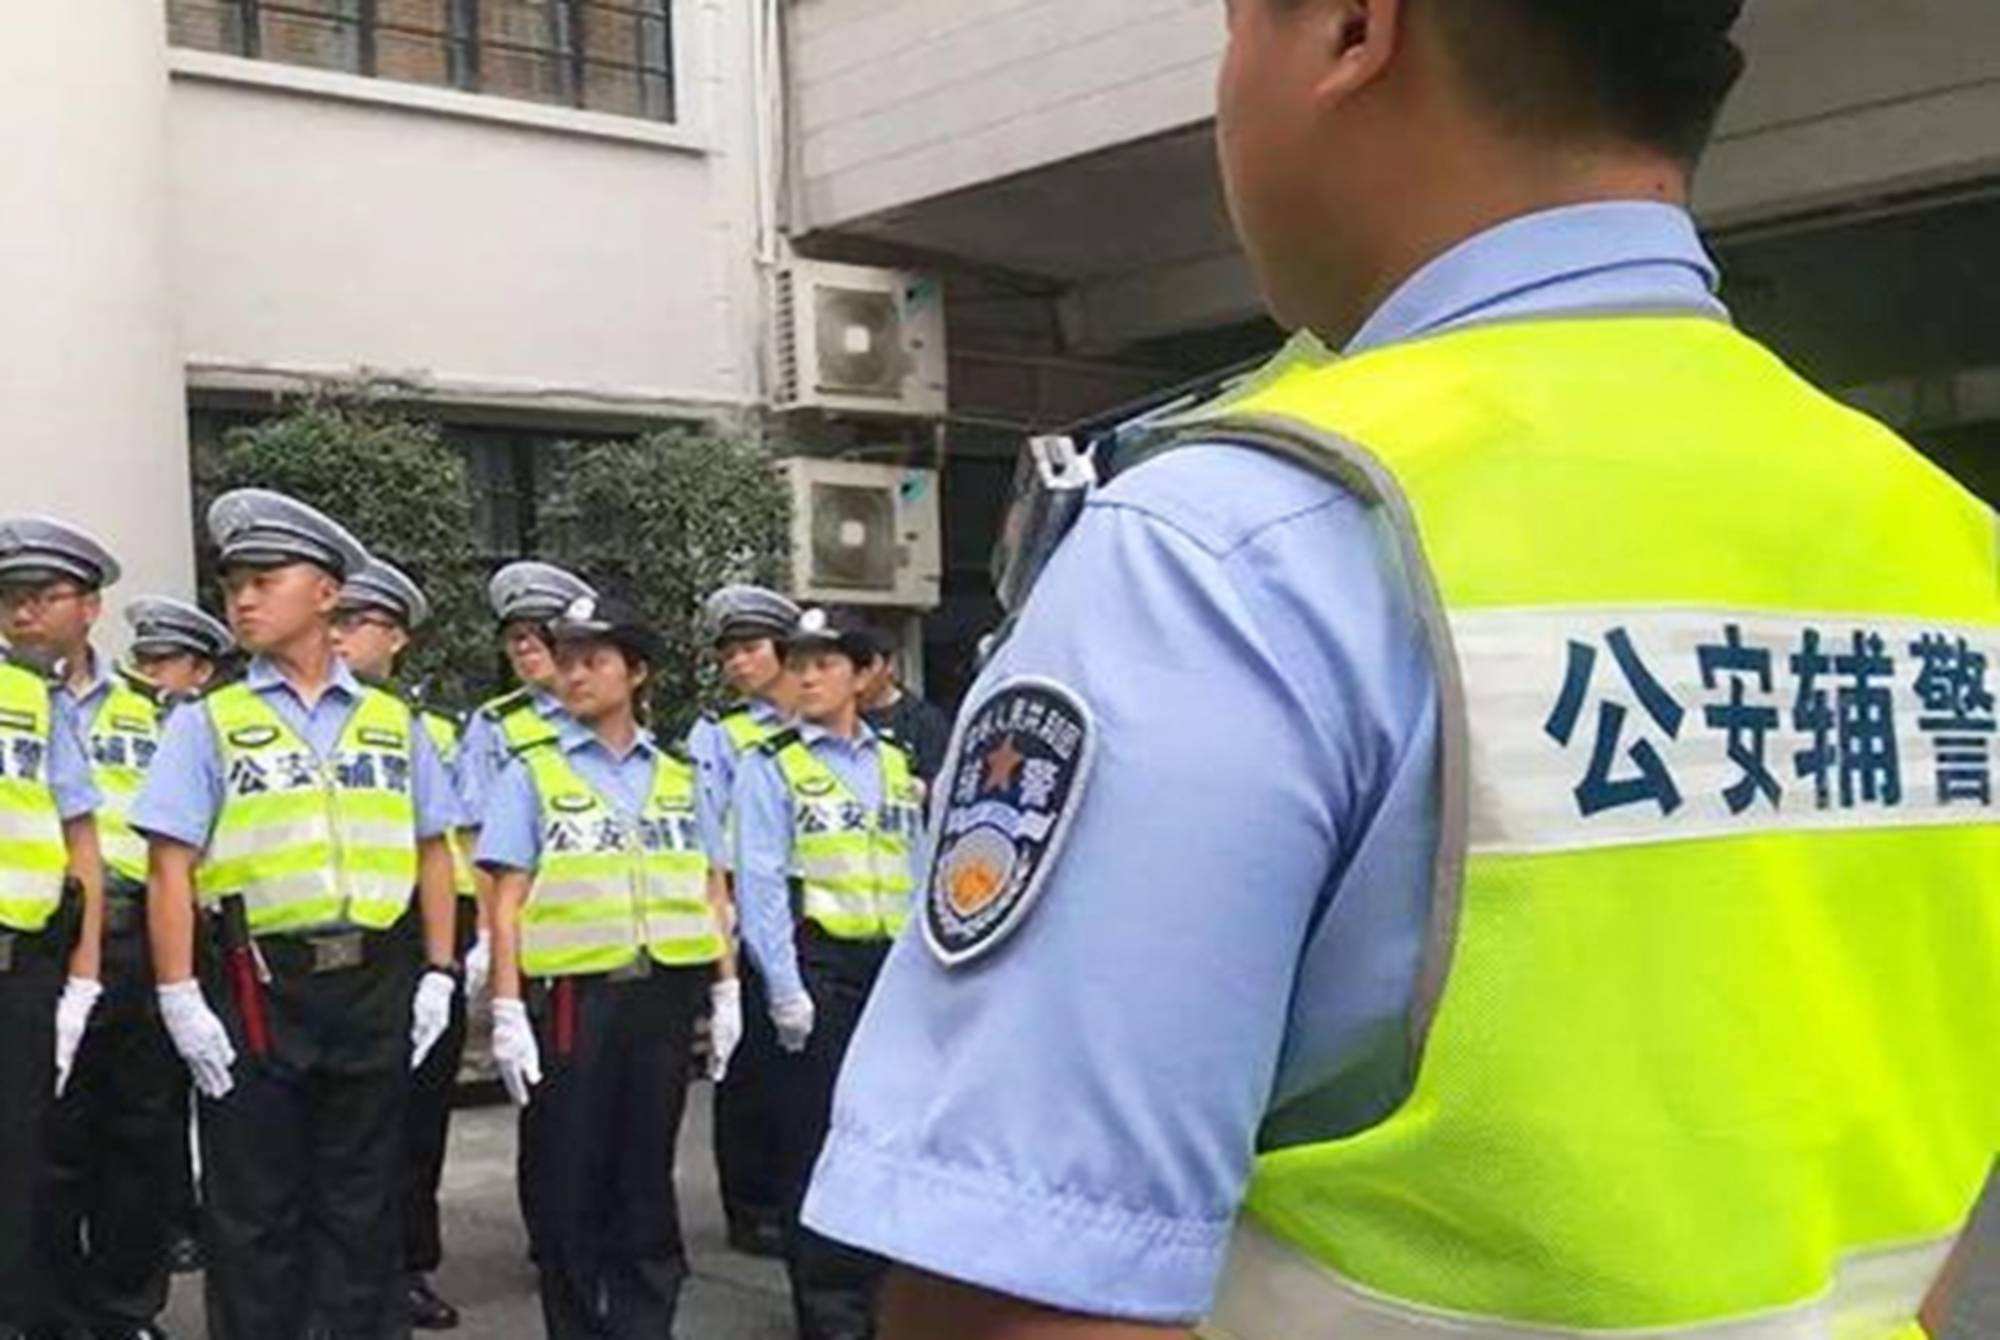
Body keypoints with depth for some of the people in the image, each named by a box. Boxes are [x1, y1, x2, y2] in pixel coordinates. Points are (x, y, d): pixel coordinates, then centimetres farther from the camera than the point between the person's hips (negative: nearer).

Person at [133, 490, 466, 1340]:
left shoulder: (393, 721, 10)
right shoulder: (207, 724, 2)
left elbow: (432, 852, 12)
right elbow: (172, 867, -3)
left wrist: (438, 974, 5)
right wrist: (180, 999, -10)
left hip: (376, 985, 2)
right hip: (257, 989, -2)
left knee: (364, 1204, 12)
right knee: (253, 1212, 6)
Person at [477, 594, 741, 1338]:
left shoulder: (678, 778, 12)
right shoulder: (531, 774, 3)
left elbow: (709, 891, 13)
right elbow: (507, 903, -2)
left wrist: (725, 989, 6)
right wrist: (508, 1011, -10)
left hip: (664, 995, 3)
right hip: (572, 996, -2)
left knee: (647, 1173, 10)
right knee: (567, 1182, 4)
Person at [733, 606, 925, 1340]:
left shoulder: (895, 765, 14)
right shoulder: (771, 766, -1)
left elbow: (918, 875, 13)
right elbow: (761, 881, -8)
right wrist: (784, 987, -14)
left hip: (893, 963, 5)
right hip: (818, 962, -4)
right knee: (816, 1135, 0)